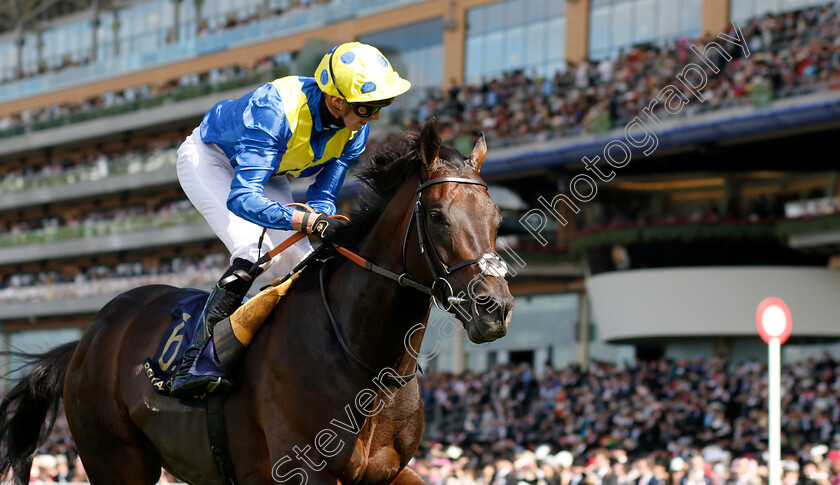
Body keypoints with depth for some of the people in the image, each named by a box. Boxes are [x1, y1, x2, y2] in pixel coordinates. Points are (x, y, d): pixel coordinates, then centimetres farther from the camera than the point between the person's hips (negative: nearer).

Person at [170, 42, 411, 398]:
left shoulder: (355, 128, -21)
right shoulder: (274, 110, -42)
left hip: (265, 173, 7)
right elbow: (241, 199, -48)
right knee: (254, 251, -28)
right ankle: (191, 365, -27)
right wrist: (310, 221, -60)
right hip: (209, 158, -7)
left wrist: (330, 232, -36)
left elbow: (323, 196, -13)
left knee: (300, 265, -7)